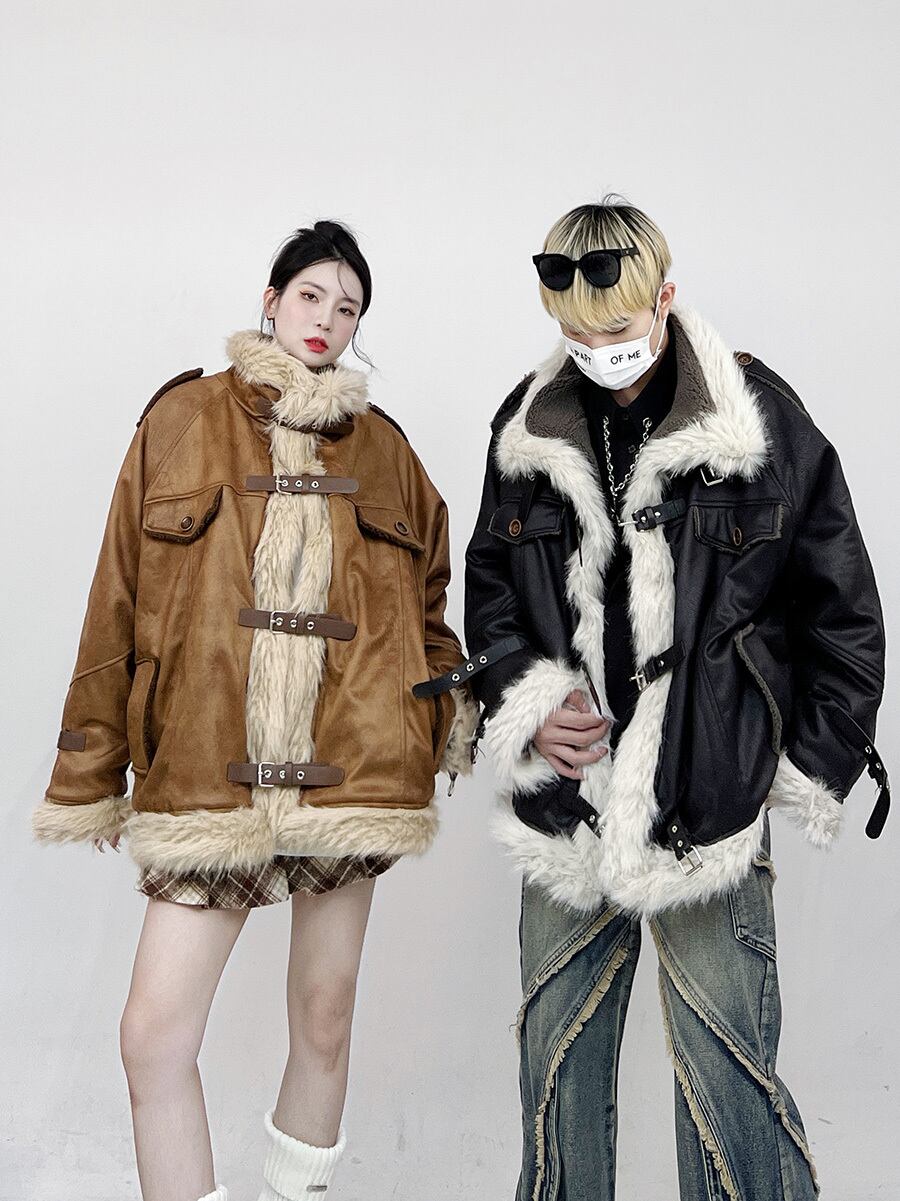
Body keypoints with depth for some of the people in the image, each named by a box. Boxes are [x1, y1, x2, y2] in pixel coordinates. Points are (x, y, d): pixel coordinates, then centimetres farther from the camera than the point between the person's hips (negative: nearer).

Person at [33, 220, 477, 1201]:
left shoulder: (382, 446, 12)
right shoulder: (184, 419, 7)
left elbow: (426, 600, 17)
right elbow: (118, 601, 5)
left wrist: (453, 715, 0)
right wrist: (88, 774, 4)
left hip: (349, 769, 2)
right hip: (205, 775, -1)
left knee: (324, 1021, 11)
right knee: (153, 1038, -5)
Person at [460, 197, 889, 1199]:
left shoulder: (762, 420, -4)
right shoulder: (527, 425, 5)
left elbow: (841, 614, 2)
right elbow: (488, 587, 16)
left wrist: (811, 770, 2)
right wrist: (527, 701, 0)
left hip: (709, 805, -3)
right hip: (566, 803, 4)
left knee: (727, 1074, 0)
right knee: (556, 1059, 15)